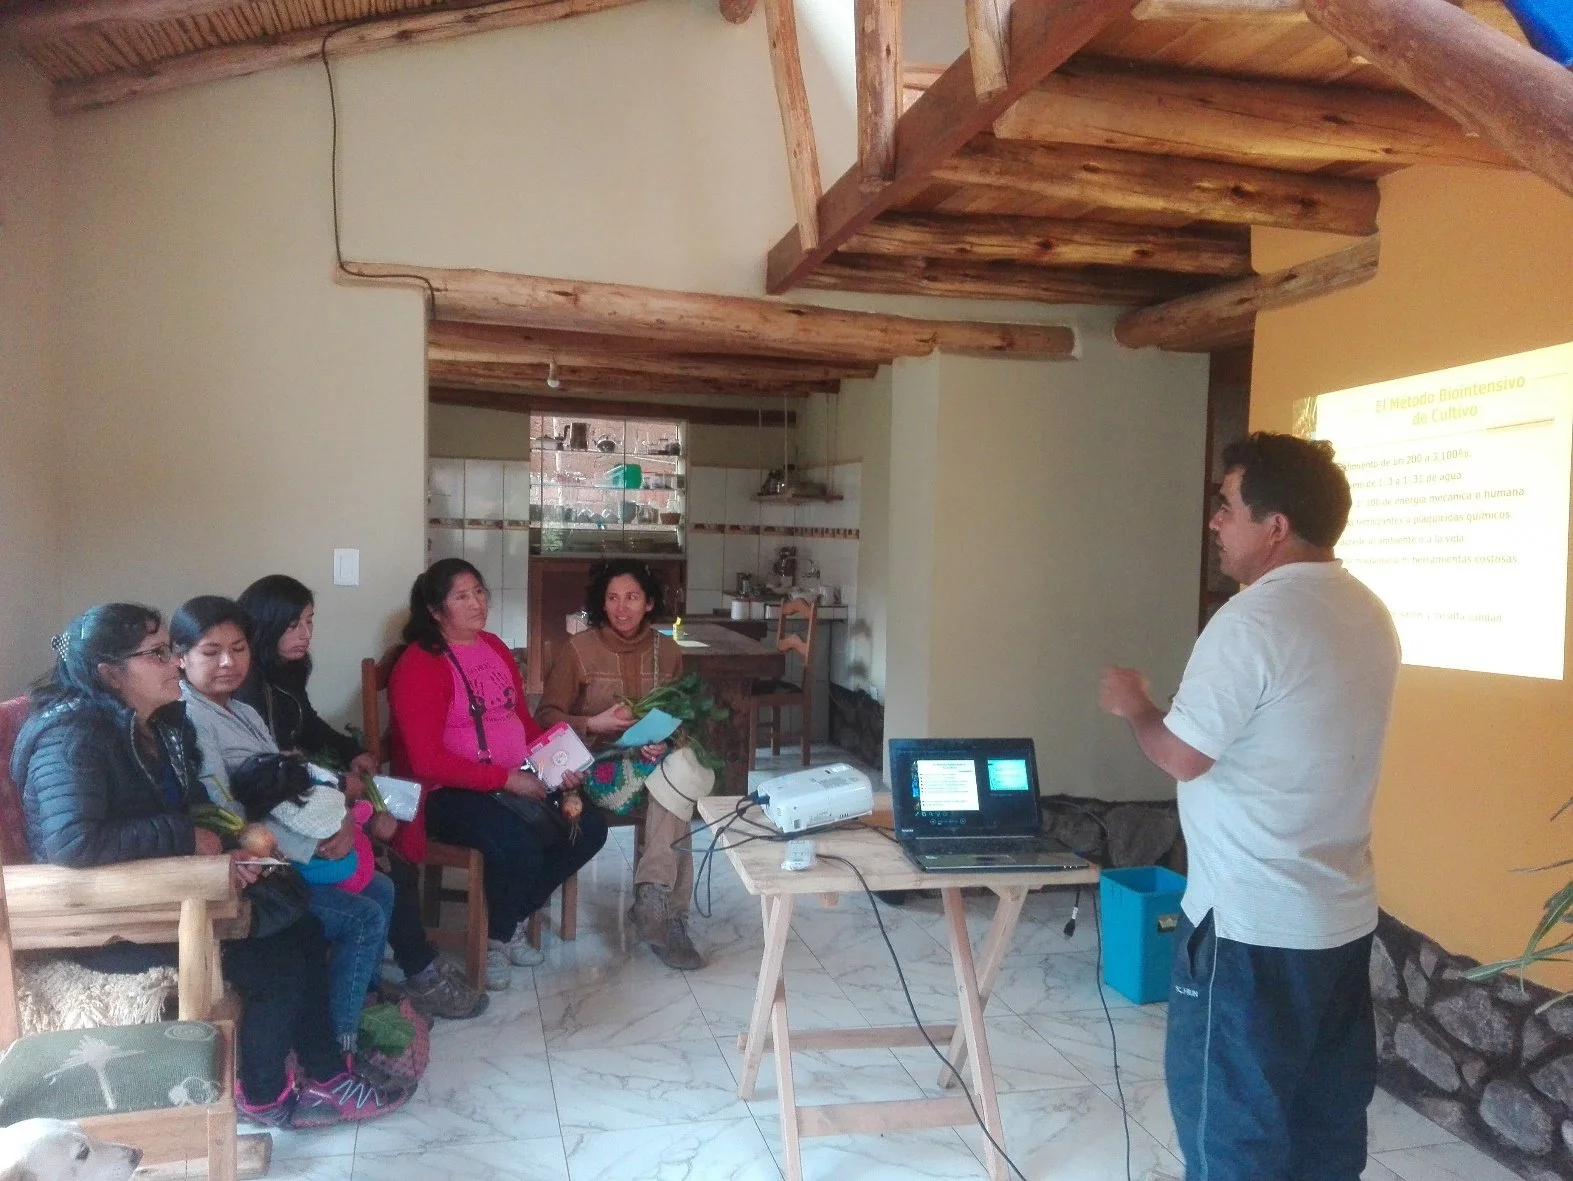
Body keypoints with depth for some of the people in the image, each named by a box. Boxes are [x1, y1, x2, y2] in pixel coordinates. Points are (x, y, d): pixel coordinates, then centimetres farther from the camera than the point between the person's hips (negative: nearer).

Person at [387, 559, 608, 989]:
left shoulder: (494, 647, 10)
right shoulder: (419, 666, -14)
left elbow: (523, 720, 18)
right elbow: (428, 762, -20)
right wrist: (508, 780, -23)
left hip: (517, 780, 8)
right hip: (450, 793, -8)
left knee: (589, 829, -7)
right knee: (519, 846, -32)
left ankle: (513, 918, 13)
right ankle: (497, 938, 0)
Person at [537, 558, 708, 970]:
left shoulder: (668, 652, 7)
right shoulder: (579, 649, -4)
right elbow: (548, 715, -3)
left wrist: (667, 740, -12)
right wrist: (594, 724, -21)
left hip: (656, 759, 4)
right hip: (600, 764, -3)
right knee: (676, 794, -32)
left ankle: (652, 894, -32)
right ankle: (668, 913, -29)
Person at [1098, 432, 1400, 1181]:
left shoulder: (1252, 621, -21)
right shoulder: (1368, 616, 6)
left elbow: (1183, 755, -17)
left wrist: (1133, 705, 1)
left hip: (1251, 921, -8)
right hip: (1339, 914, 9)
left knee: (1230, 1112, 7)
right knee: (1328, 1112, 19)